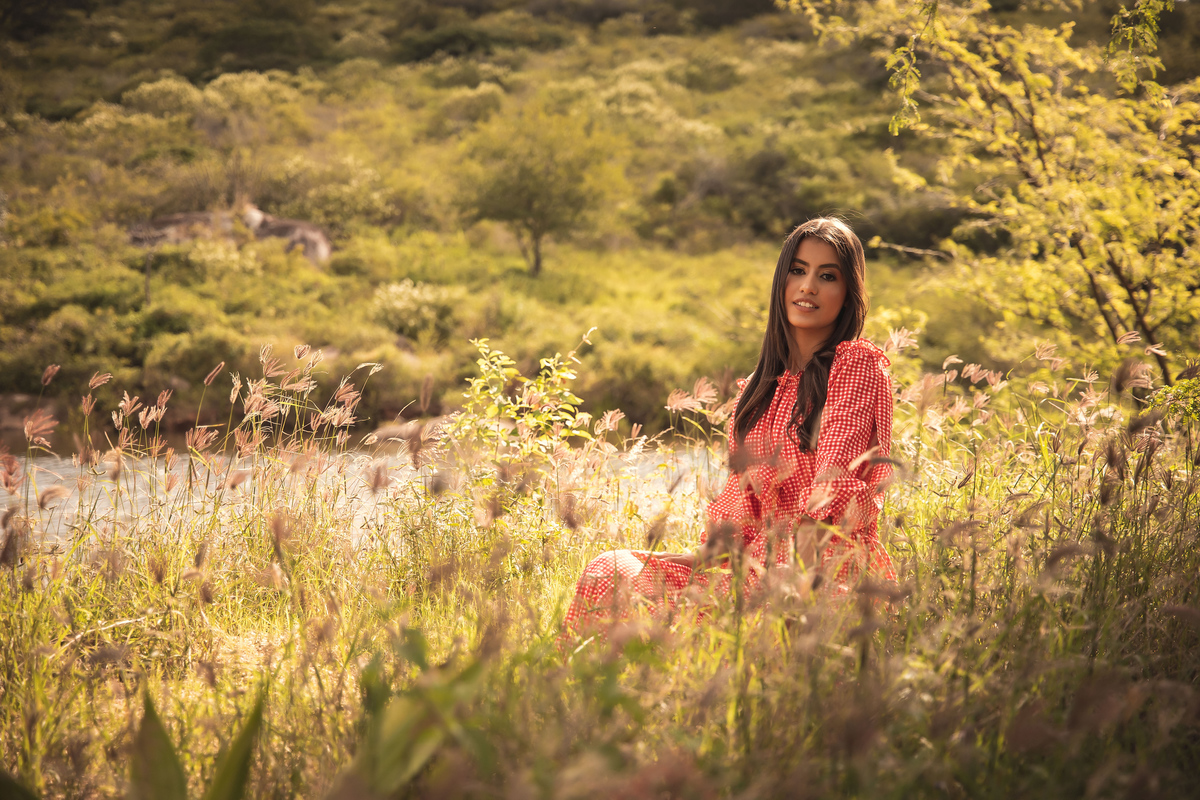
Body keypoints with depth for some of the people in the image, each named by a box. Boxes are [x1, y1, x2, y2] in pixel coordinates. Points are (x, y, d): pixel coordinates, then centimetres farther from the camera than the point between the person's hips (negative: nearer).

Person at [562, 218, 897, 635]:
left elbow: (836, 489, -13)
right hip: (766, 558, 7)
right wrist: (709, 552, -4)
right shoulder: (762, 384, 19)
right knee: (609, 571, -13)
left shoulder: (859, 363, -4)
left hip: (831, 567, -7)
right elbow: (742, 489, 15)